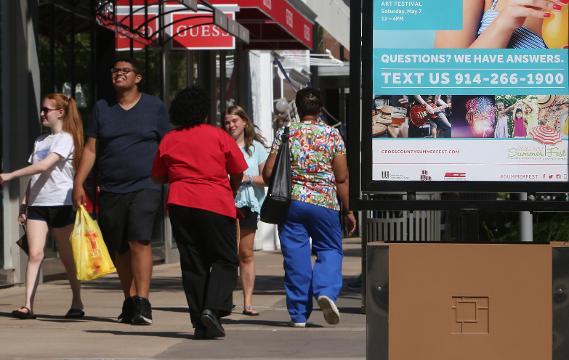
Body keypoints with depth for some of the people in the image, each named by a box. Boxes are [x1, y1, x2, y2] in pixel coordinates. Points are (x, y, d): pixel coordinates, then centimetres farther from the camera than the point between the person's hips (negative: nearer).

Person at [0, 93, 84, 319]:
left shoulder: (65, 139, -5)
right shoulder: (40, 141, 19)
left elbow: (44, 166, -18)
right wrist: (24, 203, 12)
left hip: (61, 204, -6)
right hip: (37, 204, 6)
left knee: (67, 256, 2)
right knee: (34, 253, -8)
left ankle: (77, 303, 14)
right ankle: (28, 305, -16)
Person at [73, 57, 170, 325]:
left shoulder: (154, 107, 6)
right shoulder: (102, 108, 12)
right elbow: (91, 149, 11)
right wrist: (78, 184, 3)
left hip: (145, 187, -3)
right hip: (111, 190, 4)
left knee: (139, 240, -18)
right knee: (119, 250, 5)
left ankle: (142, 303, -19)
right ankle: (130, 301, 18)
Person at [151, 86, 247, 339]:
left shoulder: (168, 141, 7)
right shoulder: (219, 136, 0)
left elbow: (158, 177, 14)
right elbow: (238, 172, 5)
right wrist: (232, 193, 24)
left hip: (180, 204, 3)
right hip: (216, 205, -3)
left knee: (192, 264, 8)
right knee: (225, 261, 6)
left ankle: (200, 323, 4)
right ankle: (213, 308, -16)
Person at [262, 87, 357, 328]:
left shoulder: (285, 133, 0)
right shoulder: (332, 135, 0)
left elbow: (268, 173, -1)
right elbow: (342, 178, 0)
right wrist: (347, 210, 9)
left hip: (291, 201, 1)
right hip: (324, 202, -1)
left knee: (296, 254, 6)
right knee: (330, 250, 12)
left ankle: (299, 313, 6)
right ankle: (326, 290, -15)